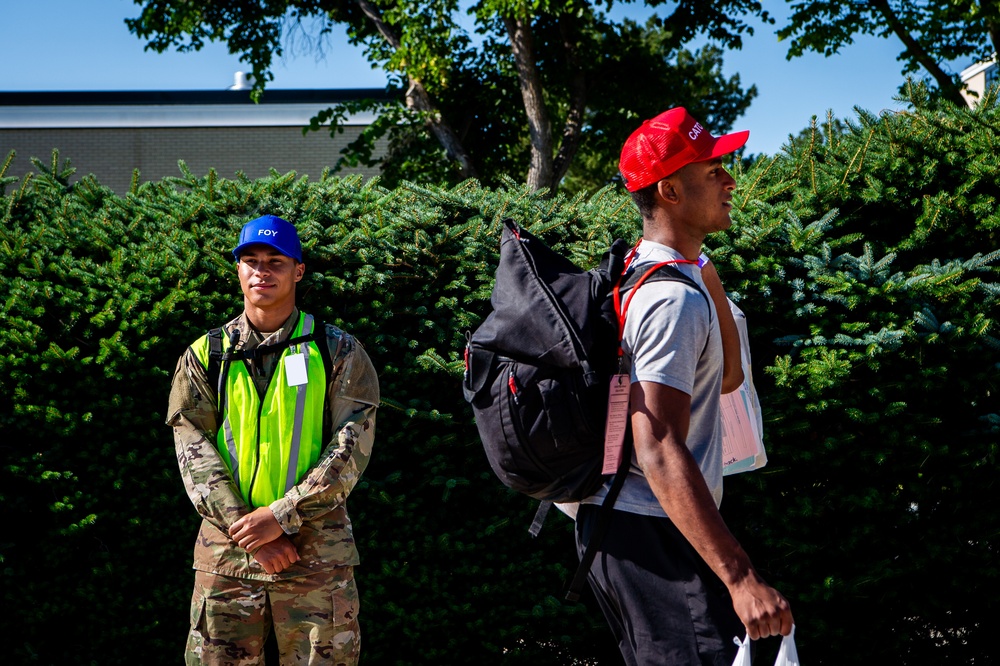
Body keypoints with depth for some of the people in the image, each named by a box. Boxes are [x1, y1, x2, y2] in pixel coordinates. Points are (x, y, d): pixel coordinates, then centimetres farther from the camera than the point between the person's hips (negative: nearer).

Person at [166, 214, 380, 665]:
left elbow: (351, 450, -4)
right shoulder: (204, 357, 10)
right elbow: (194, 452, 0)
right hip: (226, 551, 1)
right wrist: (245, 529, -12)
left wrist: (280, 515, -14)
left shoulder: (338, 353, 5)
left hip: (317, 552, -1)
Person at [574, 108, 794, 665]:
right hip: (653, 536, -11)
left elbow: (726, 377, 21)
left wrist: (705, 267, 13)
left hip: (617, 529, 11)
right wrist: (741, 578, -34)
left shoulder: (645, 272, 13)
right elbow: (659, 451, -29)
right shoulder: (675, 299, -20)